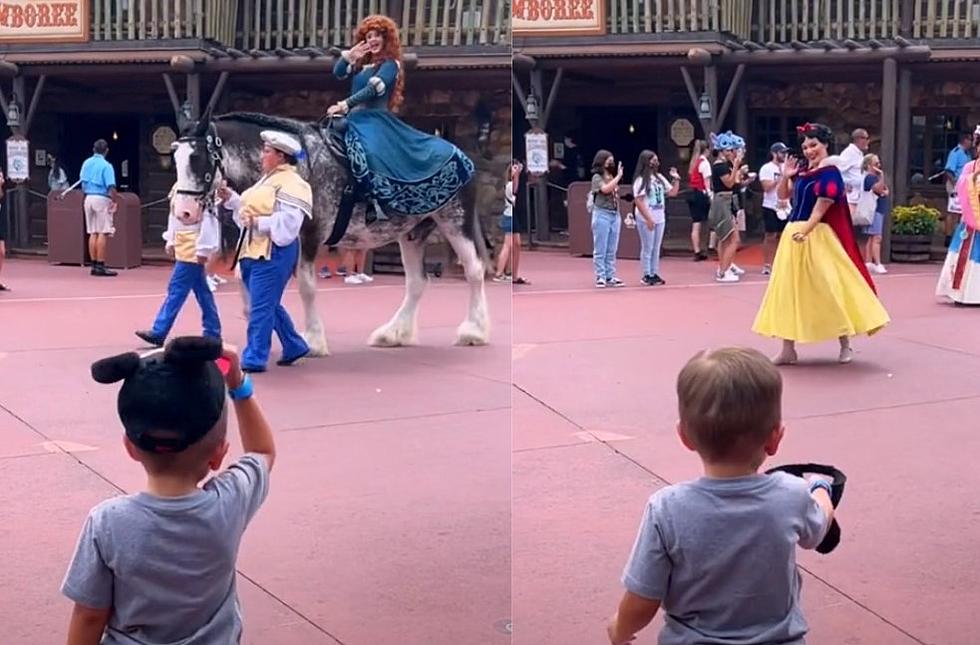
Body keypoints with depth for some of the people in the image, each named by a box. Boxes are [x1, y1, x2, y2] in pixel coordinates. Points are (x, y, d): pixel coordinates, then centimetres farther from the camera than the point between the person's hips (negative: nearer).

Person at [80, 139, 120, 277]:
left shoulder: (86, 163, 8)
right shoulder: (106, 166, -11)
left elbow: (82, 183, 14)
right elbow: (111, 187, -18)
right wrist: (115, 201, -10)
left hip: (88, 198, 7)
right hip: (102, 199, -7)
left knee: (93, 233, 11)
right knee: (103, 233, -4)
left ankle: (94, 265, 13)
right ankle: (100, 266, -7)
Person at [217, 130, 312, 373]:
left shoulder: (291, 184, -13)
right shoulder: (267, 180, 18)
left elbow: (288, 221, -23)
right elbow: (251, 208, 22)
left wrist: (259, 223, -26)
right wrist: (231, 199, 9)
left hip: (273, 253, -10)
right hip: (253, 250, 10)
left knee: (261, 307, -8)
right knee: (268, 305, 17)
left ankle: (253, 359, -4)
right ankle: (294, 346, 30)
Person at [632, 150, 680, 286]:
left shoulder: (660, 178, 13)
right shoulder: (641, 180, -10)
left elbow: (673, 193, 18)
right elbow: (638, 201, -16)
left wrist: (676, 179, 4)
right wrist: (648, 218, -20)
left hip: (660, 219, 7)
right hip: (646, 220, -7)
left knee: (656, 248, 10)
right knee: (647, 248, -3)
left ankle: (654, 274, 15)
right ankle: (647, 275, 3)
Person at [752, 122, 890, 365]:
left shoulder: (829, 173, -12)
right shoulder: (802, 170, 9)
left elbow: (821, 208, -19)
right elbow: (783, 195, 18)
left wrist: (805, 232, -27)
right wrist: (786, 175, 1)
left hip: (817, 237, -8)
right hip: (794, 235, 8)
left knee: (830, 290, -1)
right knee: (788, 290, 8)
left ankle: (846, 345, 13)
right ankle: (788, 350, 13)